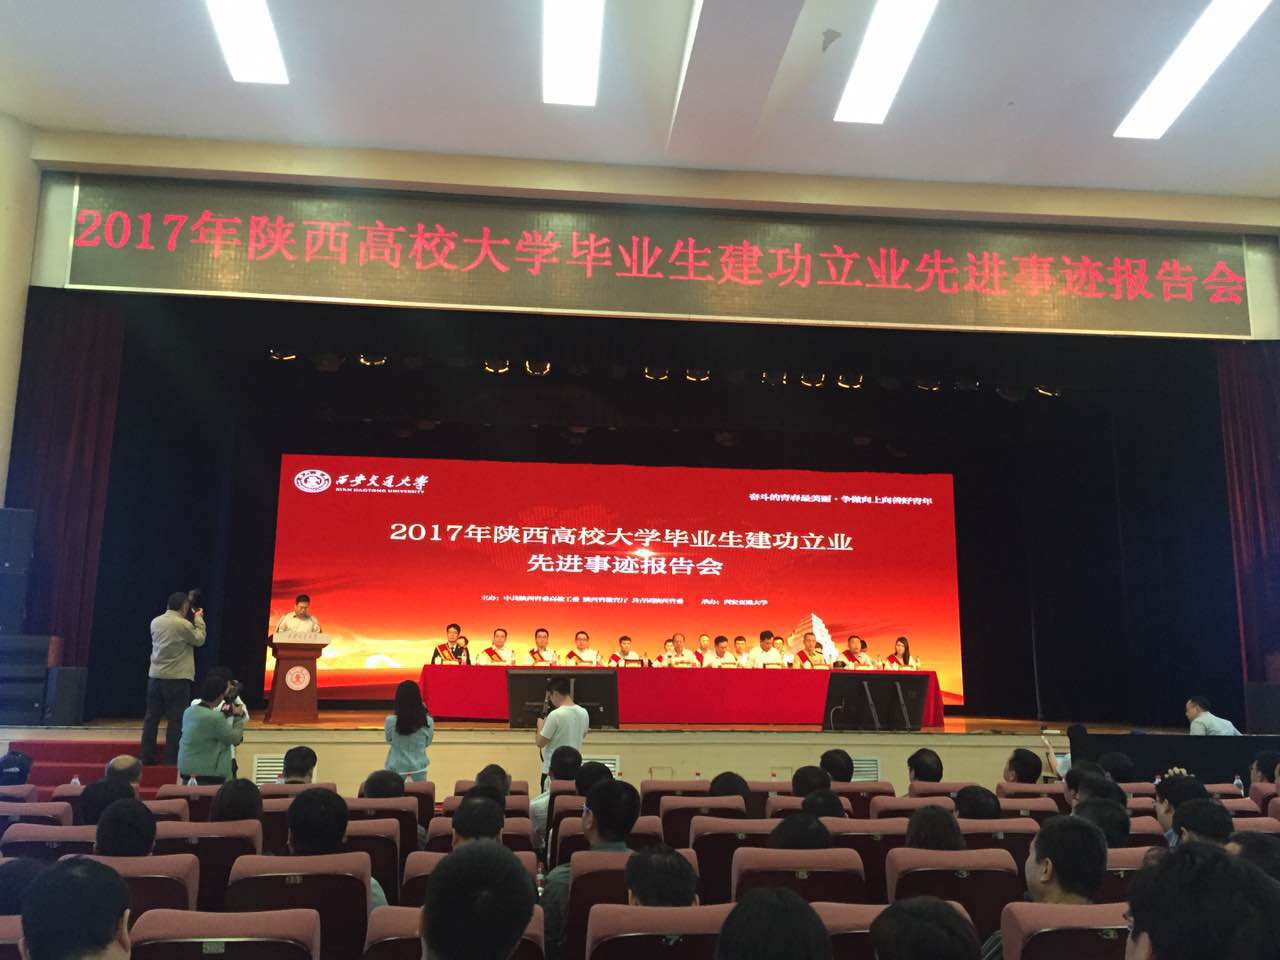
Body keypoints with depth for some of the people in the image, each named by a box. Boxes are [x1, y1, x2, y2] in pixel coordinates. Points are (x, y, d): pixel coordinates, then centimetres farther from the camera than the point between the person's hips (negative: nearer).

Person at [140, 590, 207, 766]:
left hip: (155, 676, 6)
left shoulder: (155, 622, 5)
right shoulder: (184, 624, -14)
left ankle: (146, 755, 15)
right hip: (177, 678, -6)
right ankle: (172, 758, 1)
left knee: (152, 716, 11)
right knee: (176, 719, 0)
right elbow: (199, 640, 1)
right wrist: (199, 620, 12)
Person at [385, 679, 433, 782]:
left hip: (397, 766, -1)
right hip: (418, 765, 1)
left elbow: (388, 739, 0)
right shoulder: (427, 721, -16)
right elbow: (427, 743, 1)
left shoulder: (391, 721, -19)